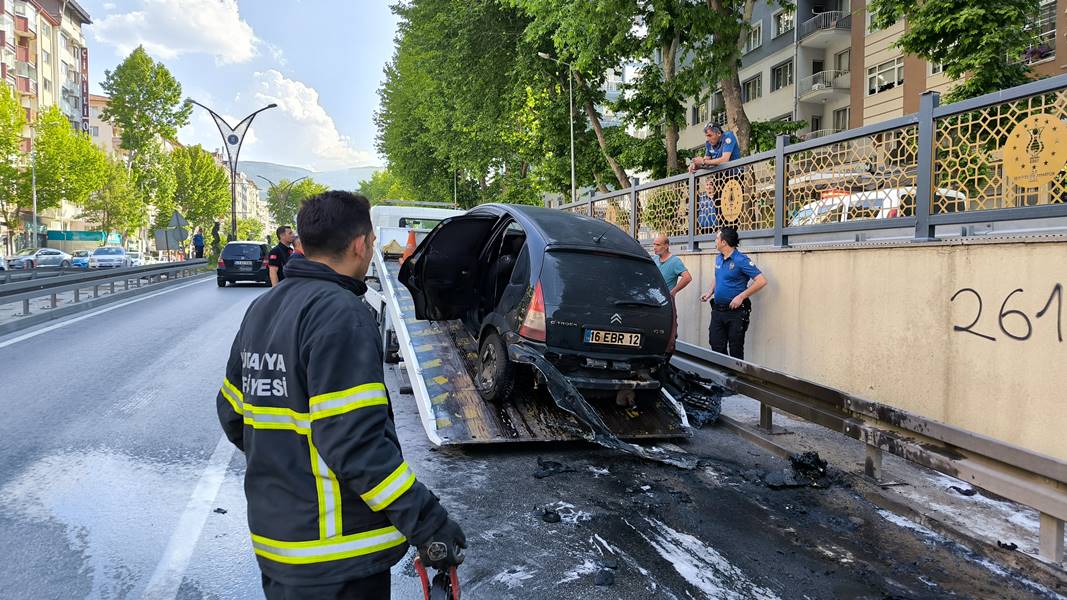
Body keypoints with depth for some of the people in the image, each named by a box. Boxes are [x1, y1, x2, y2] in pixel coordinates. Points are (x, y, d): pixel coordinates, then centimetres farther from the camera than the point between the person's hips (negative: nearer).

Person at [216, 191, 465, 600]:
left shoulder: (261, 309, 8)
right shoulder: (341, 314, -21)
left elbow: (232, 414, 14)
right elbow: (355, 441, -27)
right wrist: (426, 522, -22)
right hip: (336, 554, -8)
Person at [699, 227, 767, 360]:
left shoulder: (741, 260, -15)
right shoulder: (718, 258, 9)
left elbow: (761, 281, -19)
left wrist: (741, 297, -21)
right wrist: (710, 292, 9)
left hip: (736, 312, -7)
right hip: (717, 311, 7)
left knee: (736, 350, 2)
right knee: (716, 346, 9)